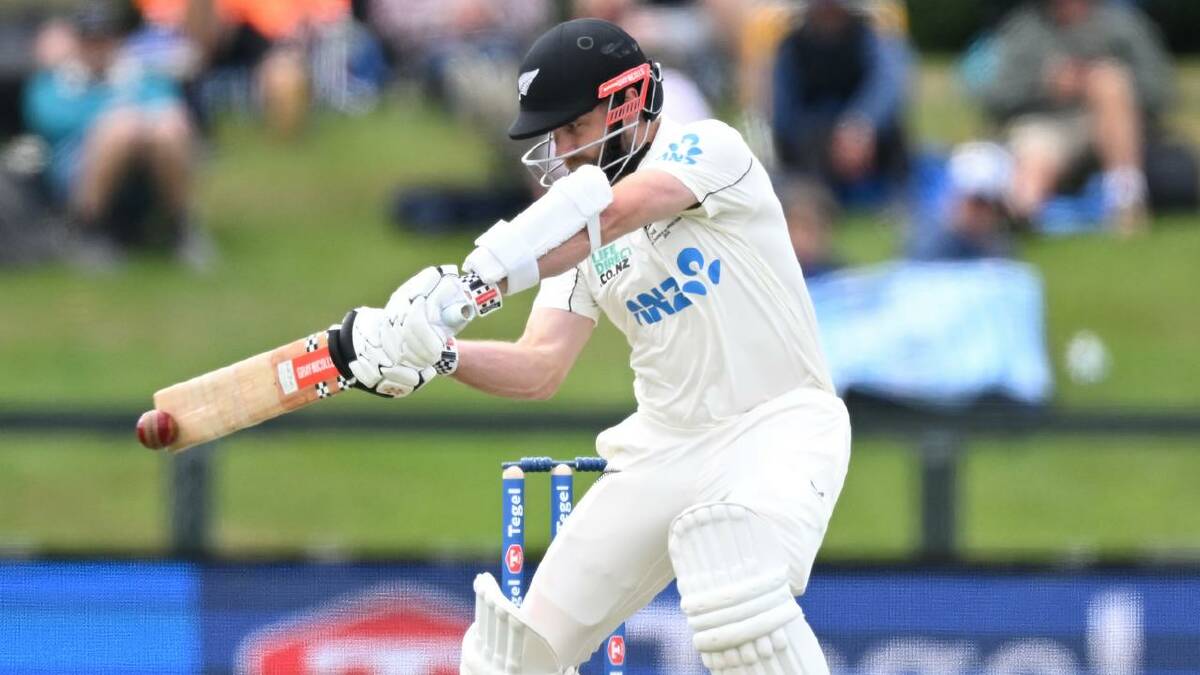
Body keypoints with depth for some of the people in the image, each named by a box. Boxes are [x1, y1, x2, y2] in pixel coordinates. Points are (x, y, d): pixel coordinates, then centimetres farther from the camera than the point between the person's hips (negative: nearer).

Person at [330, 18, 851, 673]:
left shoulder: (709, 149, -12)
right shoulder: (573, 222, 9)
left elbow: (610, 217, -30)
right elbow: (540, 370, 0)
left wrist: (466, 286, -39)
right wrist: (436, 354, -20)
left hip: (777, 424, -7)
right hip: (666, 442, 7)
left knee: (738, 608, -34)